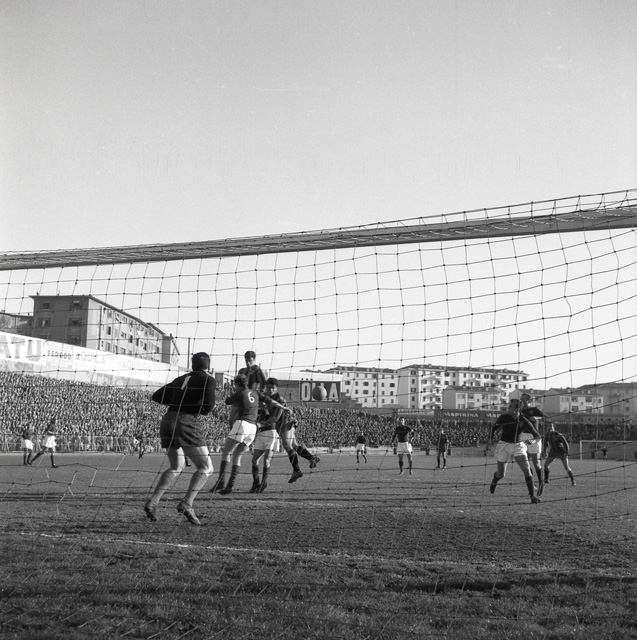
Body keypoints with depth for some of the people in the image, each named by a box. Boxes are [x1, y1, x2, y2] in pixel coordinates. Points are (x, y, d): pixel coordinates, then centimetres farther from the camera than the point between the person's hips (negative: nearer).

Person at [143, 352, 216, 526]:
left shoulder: (180, 379, 22)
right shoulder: (208, 380, 4)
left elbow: (156, 396, 23)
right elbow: (209, 405, -10)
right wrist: (200, 408, 12)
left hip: (167, 421, 7)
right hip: (187, 423, -7)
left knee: (176, 467, 21)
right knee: (206, 467, 0)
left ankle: (152, 501, 5)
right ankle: (186, 503, -17)